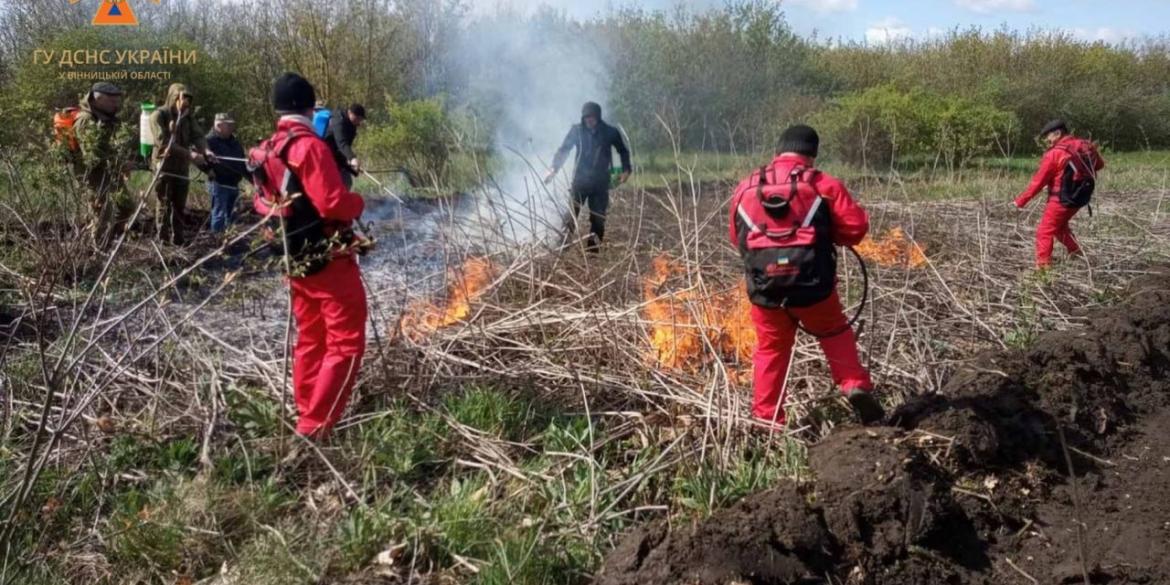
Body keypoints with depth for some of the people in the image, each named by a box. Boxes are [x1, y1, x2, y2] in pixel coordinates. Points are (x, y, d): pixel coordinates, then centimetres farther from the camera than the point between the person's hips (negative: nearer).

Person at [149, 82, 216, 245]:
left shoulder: (188, 117, 9)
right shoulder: (159, 116, -10)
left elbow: (197, 136, -4)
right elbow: (163, 142, -21)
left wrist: (205, 150, -26)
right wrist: (190, 154, -29)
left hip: (182, 165, 6)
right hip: (164, 165, -6)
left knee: (180, 204, 10)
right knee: (164, 204, -2)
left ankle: (178, 238, 18)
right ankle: (163, 240, 3)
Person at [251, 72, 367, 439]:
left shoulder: (265, 153, 8)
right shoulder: (309, 146, -18)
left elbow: (262, 204, 17)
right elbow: (333, 203, -24)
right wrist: (358, 203, -5)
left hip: (297, 263, 9)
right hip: (330, 261, -9)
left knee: (310, 338, 20)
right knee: (346, 343, -3)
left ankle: (305, 414, 29)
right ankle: (315, 425, -5)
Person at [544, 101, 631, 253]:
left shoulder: (610, 132, -1)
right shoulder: (577, 130, -2)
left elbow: (623, 151, 12)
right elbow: (564, 149, 0)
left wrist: (626, 170, 0)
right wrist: (554, 169, -12)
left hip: (600, 181, 1)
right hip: (580, 179, -1)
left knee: (598, 218, 3)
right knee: (571, 213, -10)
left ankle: (593, 249, 11)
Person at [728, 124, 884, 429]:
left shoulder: (746, 187, 8)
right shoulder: (823, 184, -1)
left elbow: (737, 237, 18)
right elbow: (856, 227, -2)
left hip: (764, 288, 2)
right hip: (812, 284, -2)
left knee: (771, 350, 17)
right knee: (836, 334, 24)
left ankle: (765, 421, 19)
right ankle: (856, 387, 8)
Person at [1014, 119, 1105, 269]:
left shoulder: (1054, 153, -15)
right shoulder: (1085, 146, 5)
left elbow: (1038, 181, -14)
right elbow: (1099, 164, 21)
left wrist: (1020, 200, -8)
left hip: (1061, 200, -8)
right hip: (1080, 198, 8)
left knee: (1044, 232, -1)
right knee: (1060, 225, 29)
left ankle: (1043, 267, -4)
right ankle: (1076, 254, 30)